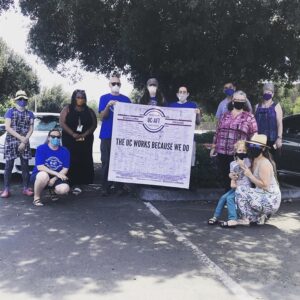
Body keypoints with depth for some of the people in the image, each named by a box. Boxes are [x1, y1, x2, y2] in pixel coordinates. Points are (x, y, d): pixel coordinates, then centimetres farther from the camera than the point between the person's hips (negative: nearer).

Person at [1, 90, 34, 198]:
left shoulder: (30, 114, 10)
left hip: (25, 142, 2)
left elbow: (31, 129, 4)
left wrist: (24, 141, -12)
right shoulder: (10, 111, 2)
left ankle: (26, 188, 8)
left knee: (25, 166, 3)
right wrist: (21, 138, -14)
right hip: (11, 141, -2)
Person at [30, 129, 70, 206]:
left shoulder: (64, 151, -1)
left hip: (56, 177, 3)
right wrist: (57, 173, -27)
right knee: (44, 175, -39)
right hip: (39, 175, -2)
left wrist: (54, 179, -20)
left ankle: (53, 191, 11)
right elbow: (40, 167, -18)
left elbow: (65, 169, -4)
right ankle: (36, 198, -13)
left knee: (64, 189, -27)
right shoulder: (41, 148, -9)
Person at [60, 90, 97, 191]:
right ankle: (71, 183, -7)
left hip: (85, 140, 2)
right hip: (70, 140, -2)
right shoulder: (67, 109, 6)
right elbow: (62, 123, -3)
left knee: (84, 162, -5)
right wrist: (73, 134, -15)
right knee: (71, 162, -8)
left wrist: (85, 134, -12)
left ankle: (80, 184, -3)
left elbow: (94, 124, 4)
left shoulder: (89, 111, 12)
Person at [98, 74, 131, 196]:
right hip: (107, 135, 0)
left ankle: (120, 187, 7)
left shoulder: (126, 99, 10)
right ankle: (105, 187, 6)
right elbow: (102, 117, -1)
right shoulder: (104, 98, 8)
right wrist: (108, 106, -17)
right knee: (106, 161, 0)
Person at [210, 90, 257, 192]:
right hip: (222, 153, 4)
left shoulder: (249, 117, 1)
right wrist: (214, 147, 14)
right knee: (225, 178, 13)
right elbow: (217, 132, 17)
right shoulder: (225, 116, 13)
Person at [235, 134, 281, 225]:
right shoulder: (254, 161, 10)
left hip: (270, 200, -10)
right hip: (264, 197, 10)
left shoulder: (264, 163, -18)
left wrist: (250, 175, -19)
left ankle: (245, 219, -6)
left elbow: (264, 185, -23)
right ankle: (260, 216, 12)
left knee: (240, 190, -18)